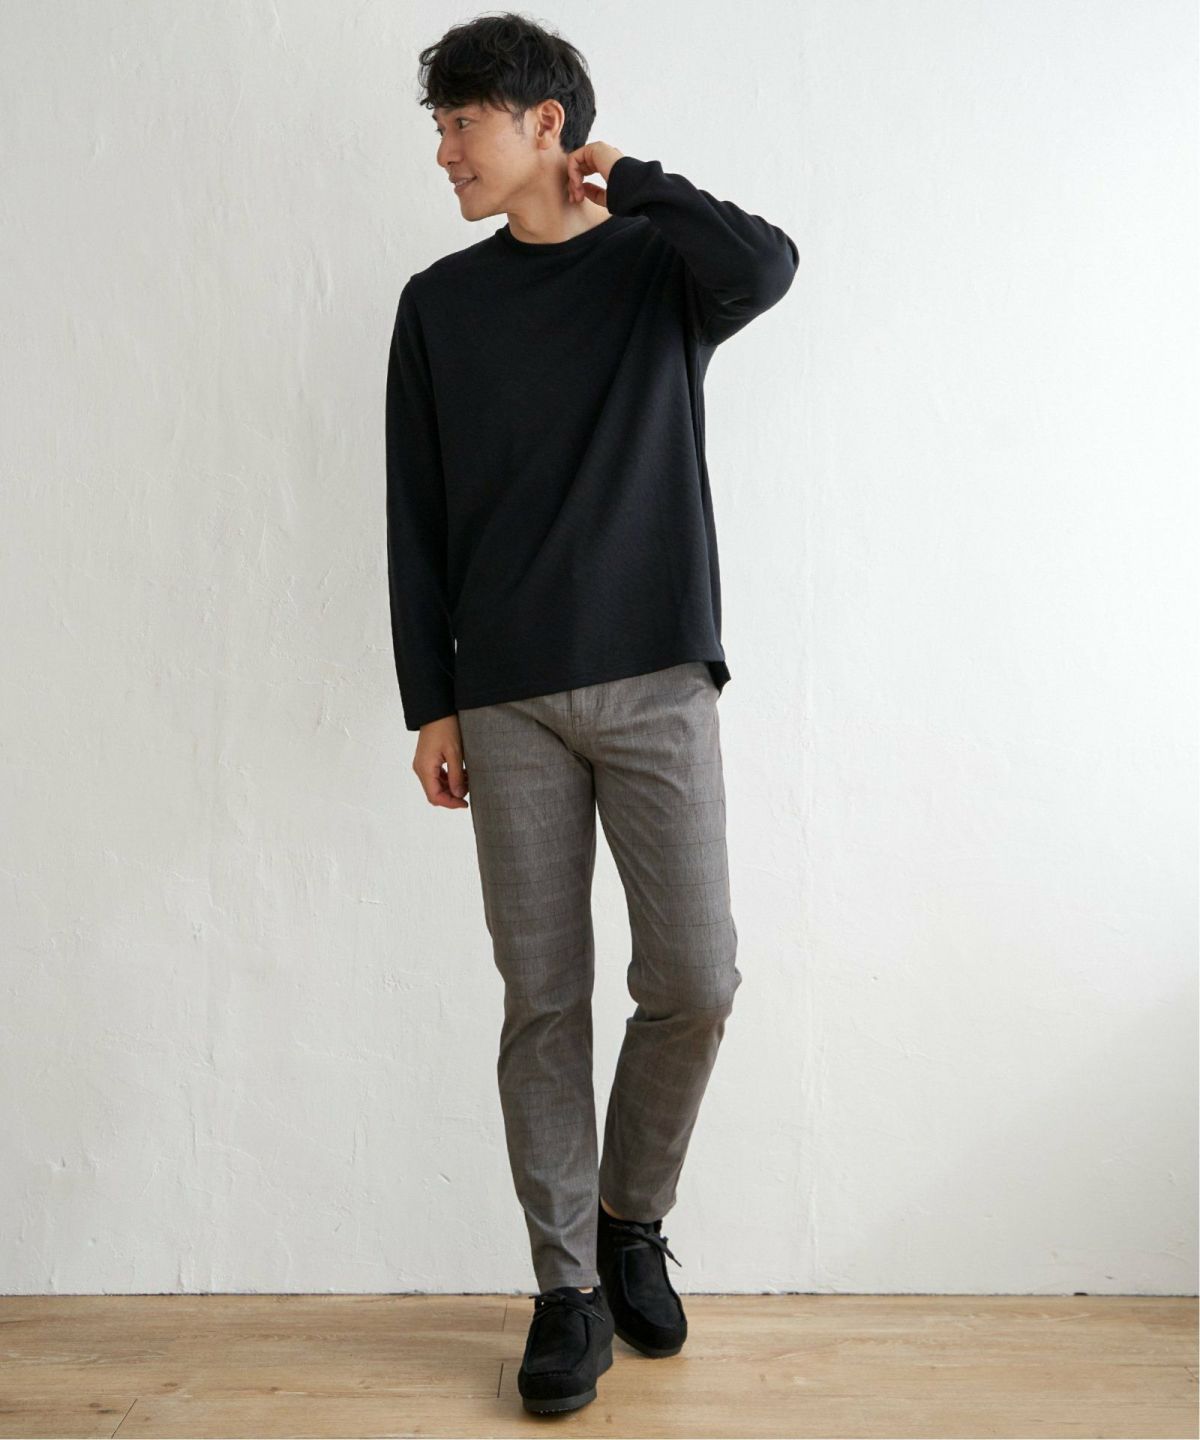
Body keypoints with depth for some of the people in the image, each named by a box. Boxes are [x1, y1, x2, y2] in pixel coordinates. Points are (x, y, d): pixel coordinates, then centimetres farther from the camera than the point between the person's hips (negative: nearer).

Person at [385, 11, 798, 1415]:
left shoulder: (660, 265, 9)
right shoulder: (440, 302, 12)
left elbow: (766, 264, -16)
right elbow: (415, 520, 8)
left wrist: (629, 182, 0)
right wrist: (431, 703, 2)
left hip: (657, 682, -1)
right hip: (509, 700, 1)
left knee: (695, 979, -4)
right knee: (543, 998, 1)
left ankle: (633, 1222, 22)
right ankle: (569, 1288, 16)